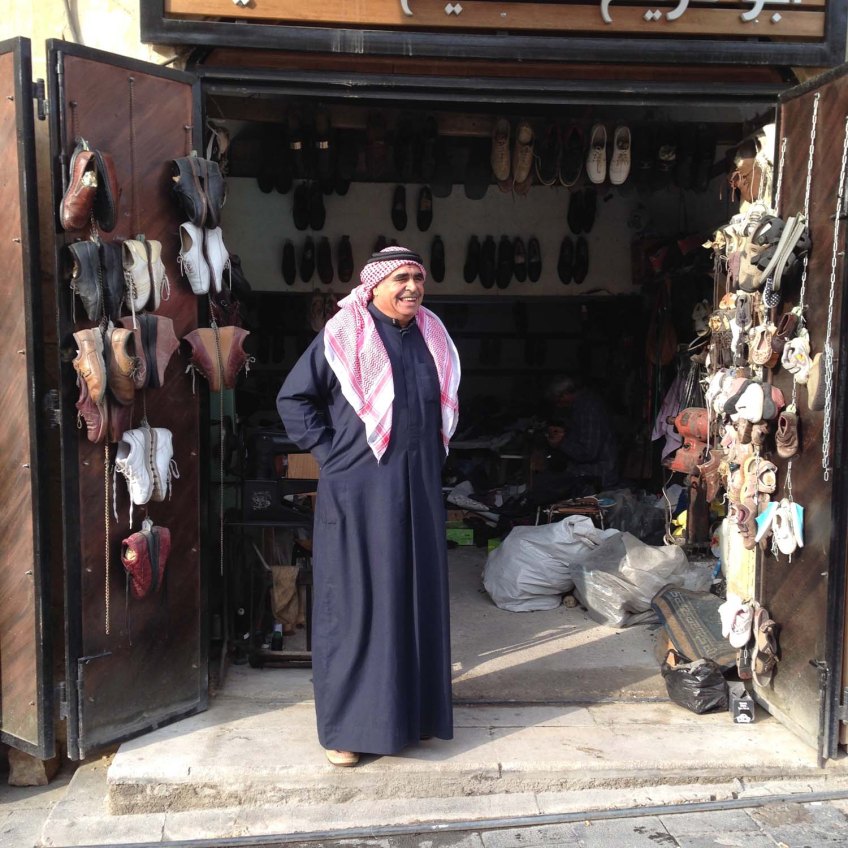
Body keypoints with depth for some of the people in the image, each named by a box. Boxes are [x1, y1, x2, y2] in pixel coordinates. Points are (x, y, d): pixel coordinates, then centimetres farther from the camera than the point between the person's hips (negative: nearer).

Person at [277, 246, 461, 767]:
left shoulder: (431, 338, 10)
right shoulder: (343, 337, -7)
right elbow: (293, 398, -4)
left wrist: (431, 452, 14)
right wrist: (328, 450, -9)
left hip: (418, 491, 6)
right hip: (359, 492, -6)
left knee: (416, 597, 12)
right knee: (354, 601, 0)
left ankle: (411, 708, 27)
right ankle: (347, 724, 13)